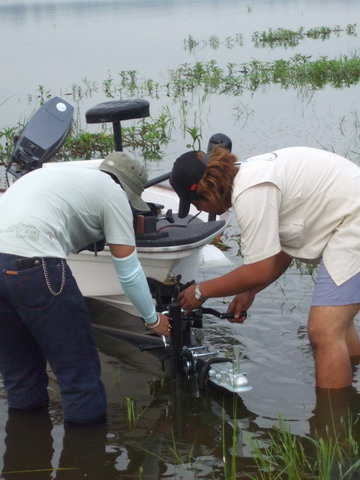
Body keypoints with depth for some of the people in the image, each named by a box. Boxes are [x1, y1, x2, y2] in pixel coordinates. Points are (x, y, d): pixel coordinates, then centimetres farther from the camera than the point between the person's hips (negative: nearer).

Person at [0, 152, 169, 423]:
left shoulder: (61, 176, 32)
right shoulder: (113, 193, 9)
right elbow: (129, 272, 11)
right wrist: (153, 319, 23)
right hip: (32, 262, -8)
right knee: (77, 365, 6)